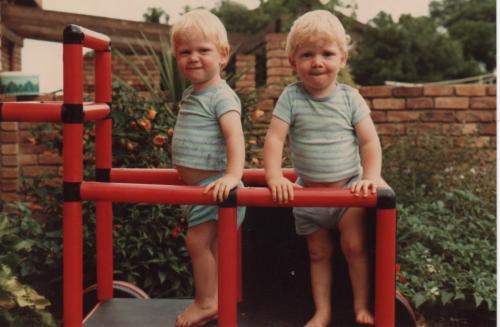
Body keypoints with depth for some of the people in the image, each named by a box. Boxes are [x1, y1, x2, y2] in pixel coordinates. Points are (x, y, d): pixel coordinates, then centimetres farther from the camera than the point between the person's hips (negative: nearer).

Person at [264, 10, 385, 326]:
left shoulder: (350, 98, -8)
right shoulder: (291, 97, -9)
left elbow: (370, 141, -8)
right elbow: (275, 138, -14)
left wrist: (371, 176, -21)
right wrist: (275, 177, -25)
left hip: (348, 187, -1)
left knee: (355, 246, -2)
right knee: (319, 253, 13)